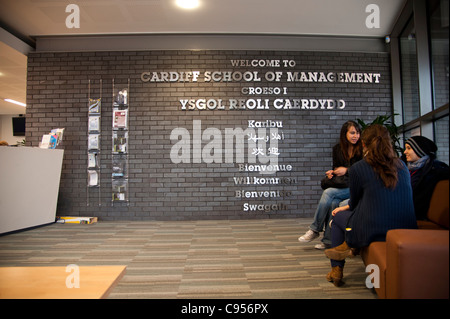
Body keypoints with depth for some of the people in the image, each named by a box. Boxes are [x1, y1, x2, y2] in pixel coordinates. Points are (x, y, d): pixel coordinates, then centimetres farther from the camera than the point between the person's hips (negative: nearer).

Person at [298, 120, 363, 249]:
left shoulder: (362, 149, -1)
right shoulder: (337, 148, 11)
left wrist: (347, 170, -14)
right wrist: (332, 172, -3)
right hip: (341, 184, 4)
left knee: (328, 193, -28)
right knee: (333, 202, -27)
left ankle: (315, 230, -16)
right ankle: (328, 241, -18)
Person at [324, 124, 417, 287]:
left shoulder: (358, 168, -9)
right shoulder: (402, 166, 7)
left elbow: (354, 203, 3)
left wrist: (345, 208, 28)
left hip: (373, 232, -5)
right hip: (406, 229, 6)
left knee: (338, 216, 23)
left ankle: (336, 270, 27)